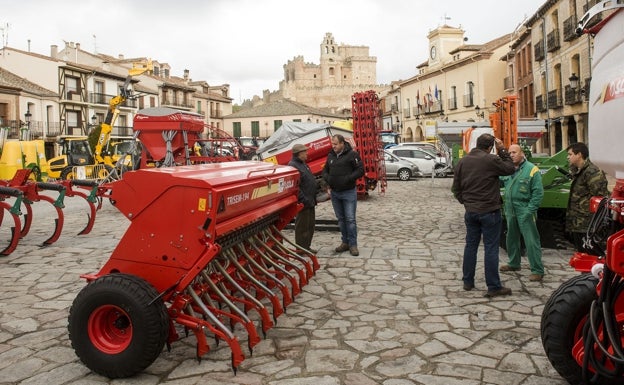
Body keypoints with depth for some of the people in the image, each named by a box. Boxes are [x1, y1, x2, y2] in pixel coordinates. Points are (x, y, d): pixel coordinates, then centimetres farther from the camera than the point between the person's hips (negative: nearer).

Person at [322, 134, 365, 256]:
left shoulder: (352, 154, -9)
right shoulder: (330, 156, 9)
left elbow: (360, 170, -10)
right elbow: (325, 170, 19)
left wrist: (348, 179, -20)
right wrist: (327, 178, -3)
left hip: (348, 192, -6)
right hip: (334, 193, 6)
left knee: (350, 219, -5)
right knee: (341, 219, 12)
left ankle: (353, 244, 2)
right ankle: (345, 242, 22)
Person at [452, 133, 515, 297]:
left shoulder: (462, 161, 3)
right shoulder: (491, 160, -15)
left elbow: (456, 187, 8)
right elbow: (510, 169, 0)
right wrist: (502, 151, 4)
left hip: (470, 211, 5)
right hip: (489, 212, -5)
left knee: (470, 245, 15)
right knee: (491, 248, 1)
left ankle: (467, 281, 23)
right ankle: (493, 287, 6)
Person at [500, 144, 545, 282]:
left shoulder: (532, 170, -10)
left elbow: (538, 193, -12)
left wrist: (529, 211, -16)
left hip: (525, 212, -7)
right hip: (510, 211, 7)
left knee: (531, 241, -4)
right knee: (511, 238, 19)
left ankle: (537, 270, 3)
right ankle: (513, 263, 36)